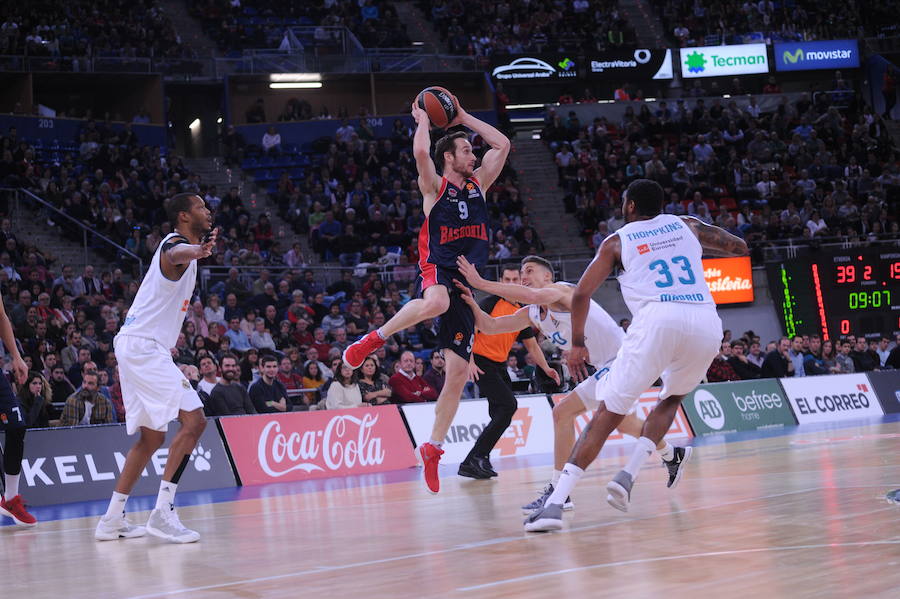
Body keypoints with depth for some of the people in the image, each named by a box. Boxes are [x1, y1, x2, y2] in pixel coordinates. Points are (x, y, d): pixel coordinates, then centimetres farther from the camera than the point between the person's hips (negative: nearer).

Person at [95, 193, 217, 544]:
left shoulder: (179, 247, 17)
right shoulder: (175, 244, -14)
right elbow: (177, 255, -41)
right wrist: (196, 251, -63)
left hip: (139, 347, 11)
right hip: (143, 346, -11)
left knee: (151, 437, 15)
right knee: (193, 420, -18)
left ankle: (113, 520, 17)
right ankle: (163, 513, -20)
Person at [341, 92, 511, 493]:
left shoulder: (478, 183, 18)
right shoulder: (435, 186, 1)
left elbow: (502, 144, 17)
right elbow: (420, 151, -18)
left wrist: (463, 118, 17)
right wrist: (423, 121, 1)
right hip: (438, 271, -6)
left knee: (459, 373, 0)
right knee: (436, 303, -45)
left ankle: (432, 449, 9)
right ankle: (374, 339, -24)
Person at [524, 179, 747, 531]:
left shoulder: (617, 241, 18)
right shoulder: (686, 225, 26)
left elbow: (581, 294, 13)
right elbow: (739, 247, 33)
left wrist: (577, 344, 25)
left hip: (658, 320, -3)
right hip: (706, 322, 3)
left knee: (607, 413, 0)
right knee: (671, 398, 29)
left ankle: (555, 504, -11)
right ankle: (627, 477, 9)